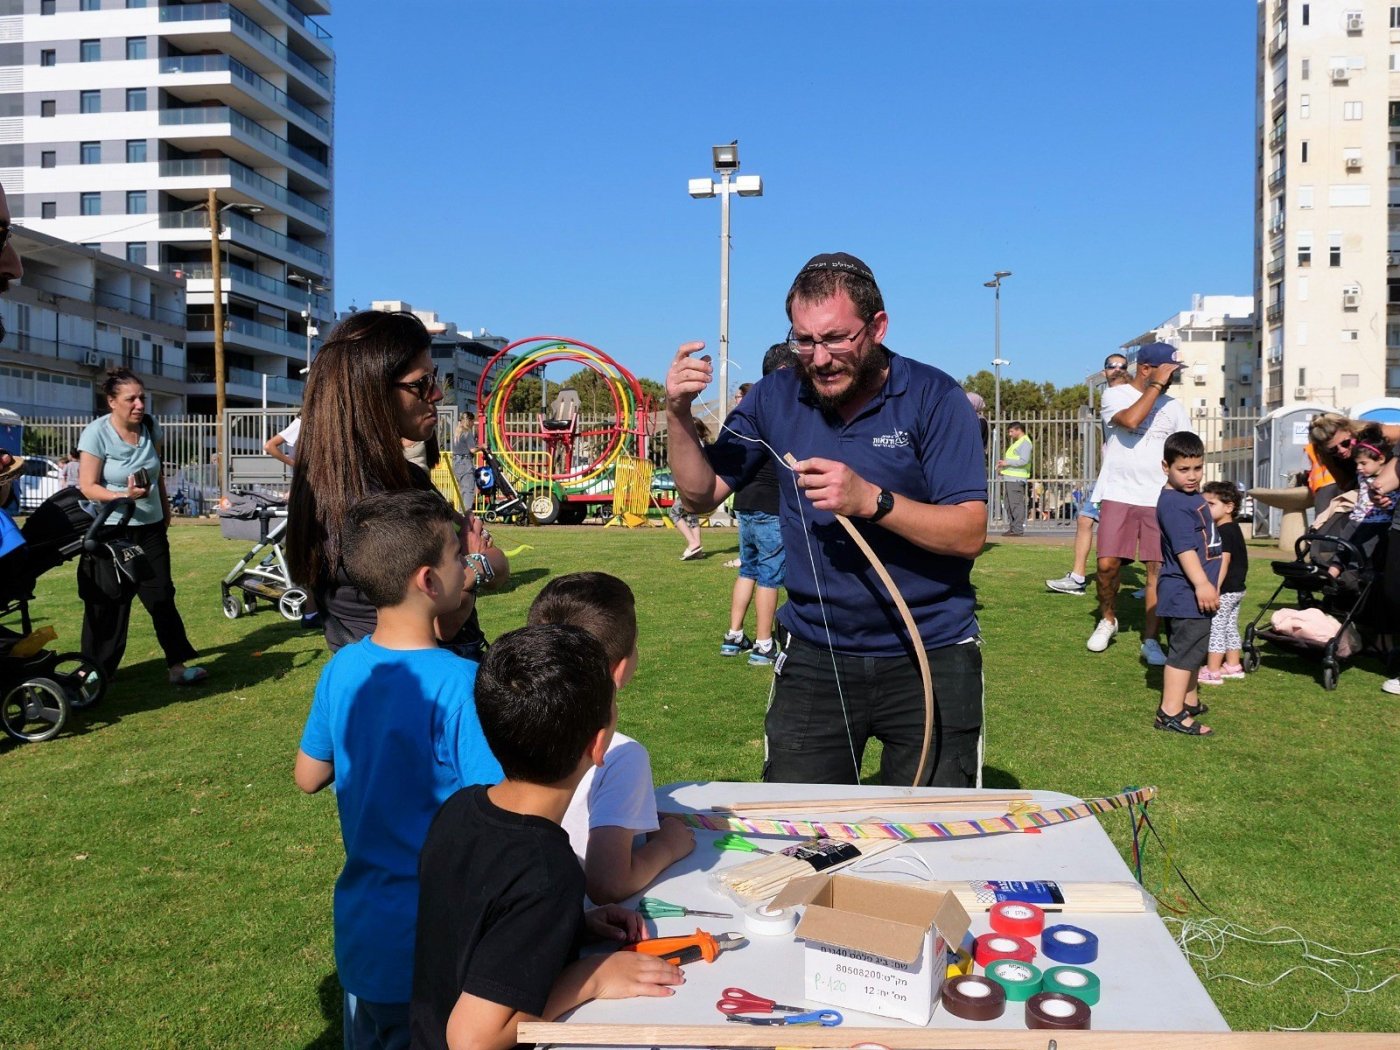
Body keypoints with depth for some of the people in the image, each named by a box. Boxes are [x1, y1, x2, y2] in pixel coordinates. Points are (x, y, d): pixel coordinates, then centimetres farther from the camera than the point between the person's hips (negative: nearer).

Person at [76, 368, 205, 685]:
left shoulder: (151, 427, 0)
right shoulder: (96, 433, -15)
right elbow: (88, 487, -17)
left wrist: (165, 509, 21)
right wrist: (125, 495, -32)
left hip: (151, 528, 4)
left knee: (161, 595, 5)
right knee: (108, 602, 1)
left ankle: (177, 664, 9)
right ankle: (97, 671, 13)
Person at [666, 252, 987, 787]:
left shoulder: (934, 398, -9)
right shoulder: (776, 397, 1)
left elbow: (970, 534, -15)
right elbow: (702, 493, 4)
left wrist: (871, 500, -29)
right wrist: (679, 416, -12)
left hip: (929, 661, -2)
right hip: (814, 658, 2)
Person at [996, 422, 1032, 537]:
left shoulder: (1025, 442, -6)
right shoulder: (1016, 443, 24)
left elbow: (1024, 460, -18)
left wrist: (1007, 462, -15)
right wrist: (1002, 466, 12)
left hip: (1016, 479, -10)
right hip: (1009, 478, 10)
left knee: (1016, 504, -11)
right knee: (1009, 505, 10)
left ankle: (1018, 529, -10)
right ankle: (1012, 528, 13)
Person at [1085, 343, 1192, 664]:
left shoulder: (1173, 405, 11)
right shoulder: (1115, 395, -1)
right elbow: (1130, 420, -22)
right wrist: (1156, 385, -14)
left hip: (1160, 499, 3)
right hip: (1118, 495, -3)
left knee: (1158, 568, -3)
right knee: (1107, 564, -9)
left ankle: (1150, 640, 5)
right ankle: (1108, 619, 17)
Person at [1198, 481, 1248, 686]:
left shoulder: (1223, 532, -19)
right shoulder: (1234, 530, 12)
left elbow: (1223, 563, -26)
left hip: (1225, 591, -10)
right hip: (1237, 589, 10)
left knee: (1216, 628, -6)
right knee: (1230, 627, 18)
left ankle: (1212, 672, -3)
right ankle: (1233, 666, 27)